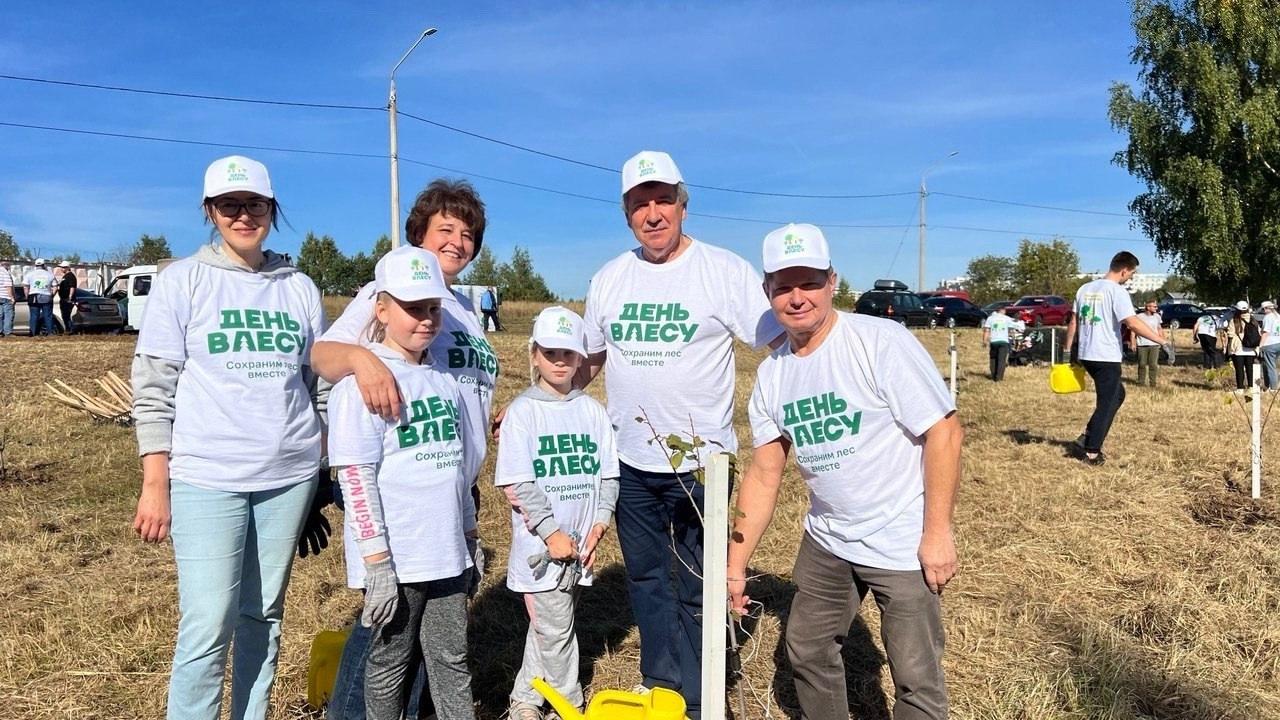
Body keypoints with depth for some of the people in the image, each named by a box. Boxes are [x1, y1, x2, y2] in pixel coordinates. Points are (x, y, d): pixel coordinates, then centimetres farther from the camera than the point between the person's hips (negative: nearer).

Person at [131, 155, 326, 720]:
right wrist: (155, 484, -6)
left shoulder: (300, 288, 9)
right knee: (209, 626, -4)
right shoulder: (183, 280, 1)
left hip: (289, 477, 3)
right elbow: (153, 386, -1)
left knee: (264, 617, 11)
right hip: (206, 478, -3)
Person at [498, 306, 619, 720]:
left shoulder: (592, 411, 6)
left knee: (546, 630, 16)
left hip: (580, 544, 4)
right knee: (555, 631, 1)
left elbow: (608, 475, 7)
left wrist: (599, 523, -5)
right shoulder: (522, 411, -7)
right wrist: (552, 533, -14)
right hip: (542, 545, -4)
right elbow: (516, 485, -11)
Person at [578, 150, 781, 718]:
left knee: (698, 590, 6)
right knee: (647, 582, 18)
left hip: (701, 460, -4)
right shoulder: (608, 280, 5)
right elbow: (587, 360, 15)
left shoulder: (725, 271, -9)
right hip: (630, 462, 5)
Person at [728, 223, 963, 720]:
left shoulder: (881, 342, -18)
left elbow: (944, 432, -17)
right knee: (807, 652, 20)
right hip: (826, 541, 6)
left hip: (903, 543, -6)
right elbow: (764, 474, 4)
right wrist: (736, 565, 3)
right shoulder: (771, 373, 0)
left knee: (915, 677, 4)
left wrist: (937, 531, -19)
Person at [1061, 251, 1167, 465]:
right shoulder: (1117, 291, -13)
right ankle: (1092, 453, 4)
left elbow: (1073, 322, 13)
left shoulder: (1085, 288, 10)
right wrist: (1163, 341, -20)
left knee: (1117, 395, 22)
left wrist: (1067, 349, 18)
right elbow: (1133, 323, -22)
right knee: (1107, 404, 3)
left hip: (1086, 355, 8)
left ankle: (1085, 439, 14)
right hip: (1107, 357, -8)